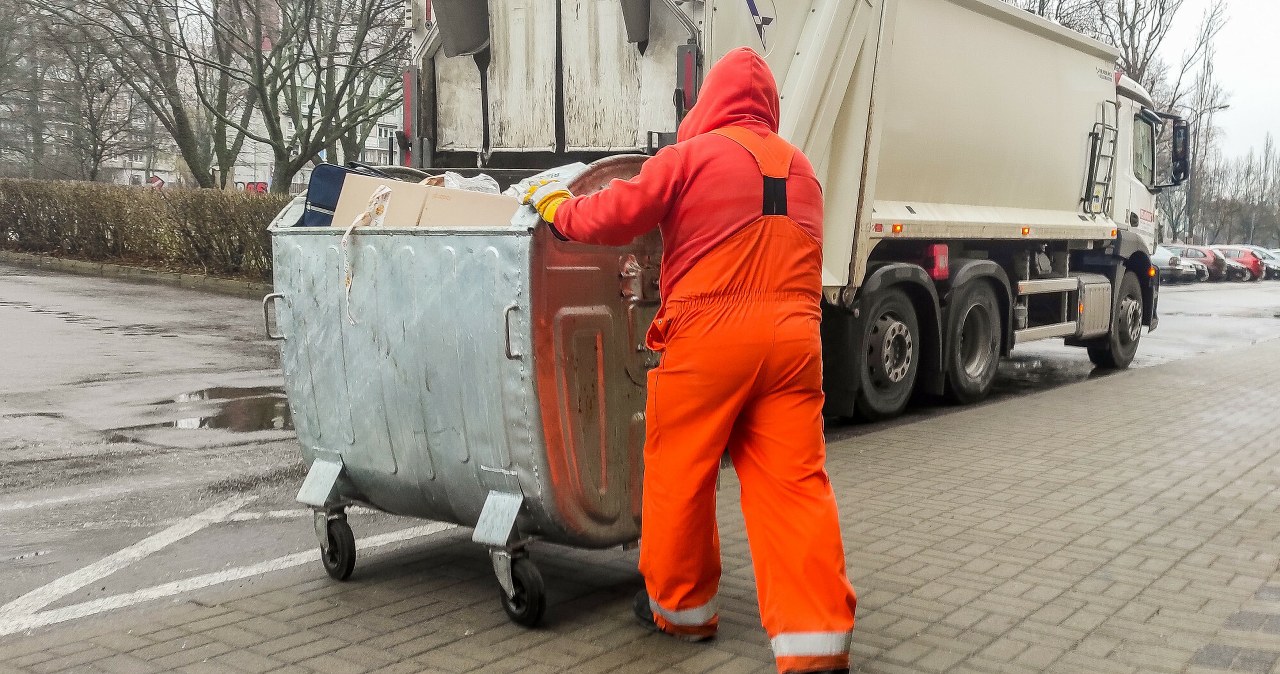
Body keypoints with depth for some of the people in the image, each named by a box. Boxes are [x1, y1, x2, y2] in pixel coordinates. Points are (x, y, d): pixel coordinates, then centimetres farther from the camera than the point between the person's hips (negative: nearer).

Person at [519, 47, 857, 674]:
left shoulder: (693, 155, 0)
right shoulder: (801, 169, 17)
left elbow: (612, 216, 0)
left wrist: (554, 205, 16)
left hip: (710, 334, -4)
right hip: (793, 335, 5)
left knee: (680, 474, 12)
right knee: (795, 484, 3)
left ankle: (681, 607, 26)